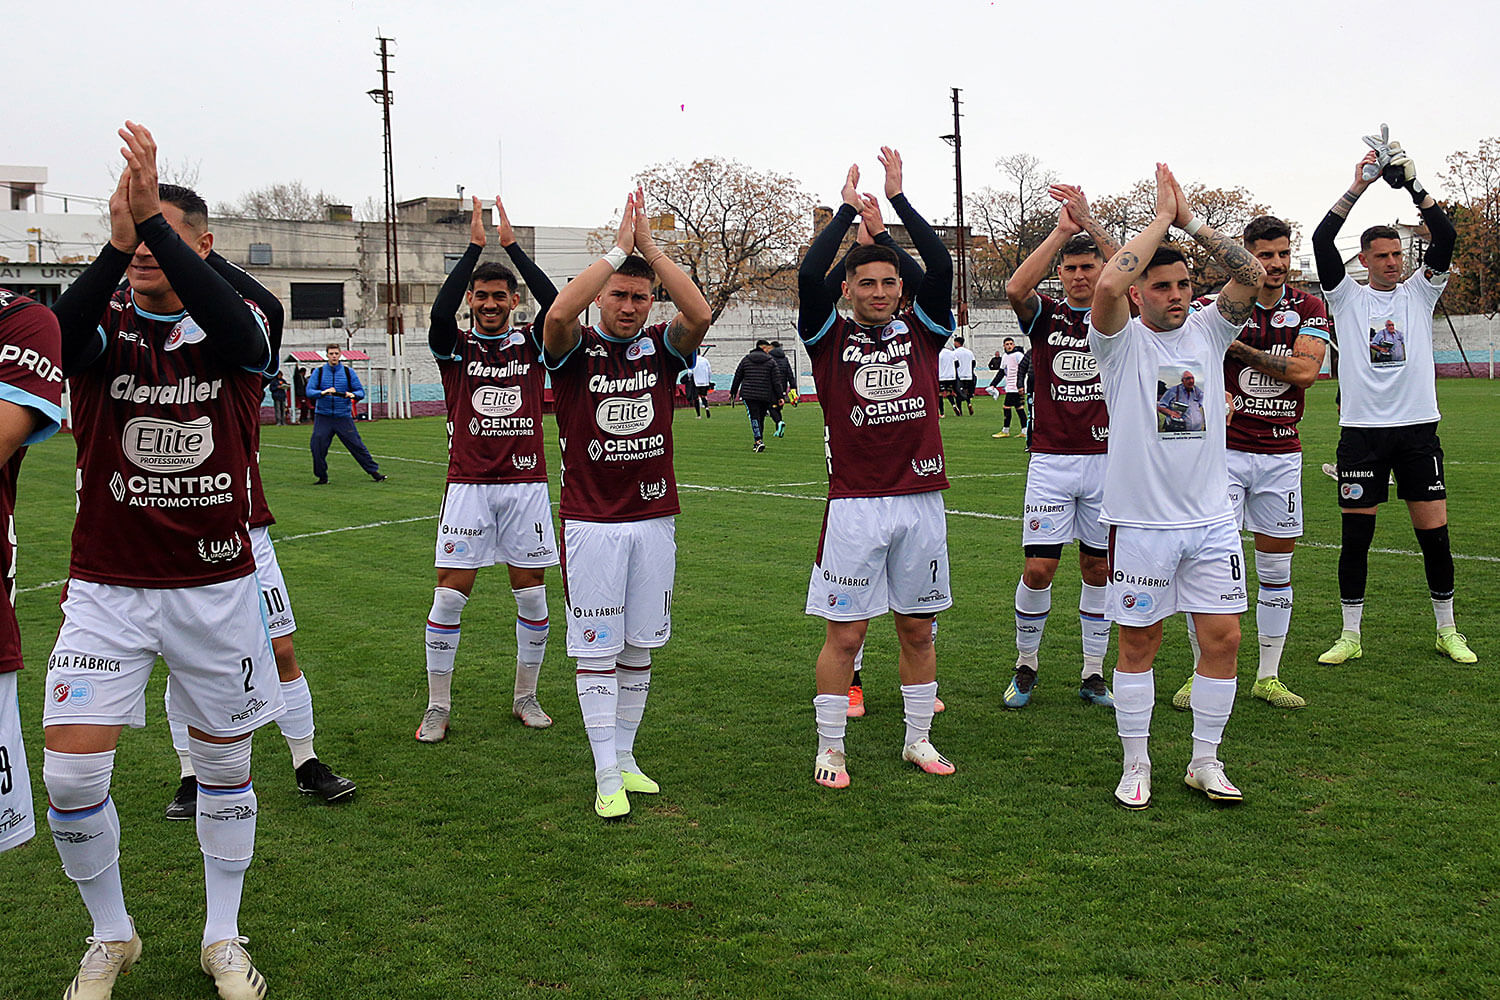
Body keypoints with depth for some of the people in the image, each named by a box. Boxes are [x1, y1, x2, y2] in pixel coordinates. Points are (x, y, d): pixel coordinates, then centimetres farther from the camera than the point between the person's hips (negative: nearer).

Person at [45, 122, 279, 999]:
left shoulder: (236, 328, -2)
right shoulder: (105, 320, -2)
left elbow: (239, 331, -28)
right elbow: (57, 344, -27)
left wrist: (152, 216, -37)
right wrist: (115, 240, -41)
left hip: (217, 587, 0)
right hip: (107, 588, 0)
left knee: (225, 766, 10)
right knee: (72, 772, -6)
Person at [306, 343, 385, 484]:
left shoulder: (348, 371, 5)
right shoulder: (318, 372, 4)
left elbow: (361, 391, 4)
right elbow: (309, 391, -6)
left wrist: (353, 395, -19)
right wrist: (323, 393, -25)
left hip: (343, 417, 0)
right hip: (323, 416, 0)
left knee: (356, 445, -1)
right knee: (317, 447, -6)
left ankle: (374, 472, 9)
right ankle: (322, 477, 10)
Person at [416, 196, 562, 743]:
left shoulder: (532, 345, 7)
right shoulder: (456, 347, 4)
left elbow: (556, 305, -12)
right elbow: (440, 313, -18)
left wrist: (511, 245, -12)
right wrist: (475, 246, -17)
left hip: (526, 483, 1)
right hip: (468, 486, -1)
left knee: (532, 595, 5)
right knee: (450, 595, -3)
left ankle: (526, 696, 21)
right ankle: (437, 706, 8)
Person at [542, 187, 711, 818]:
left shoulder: (661, 347, 4)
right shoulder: (575, 351, -3)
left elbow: (700, 315, -17)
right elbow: (559, 312, -26)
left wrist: (649, 246, -18)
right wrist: (619, 248, -22)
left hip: (654, 520, 3)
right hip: (591, 523, -3)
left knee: (639, 648, 12)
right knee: (597, 652, 0)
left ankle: (624, 756, 25)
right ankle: (607, 777, 6)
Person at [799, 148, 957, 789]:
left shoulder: (921, 331, 8)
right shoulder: (830, 338, 2)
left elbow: (941, 267, -5)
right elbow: (808, 275, -13)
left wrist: (896, 198, -4)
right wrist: (848, 209, -6)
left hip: (921, 501, 3)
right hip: (855, 504, -3)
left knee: (918, 628, 13)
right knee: (845, 634, 2)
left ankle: (918, 739, 27)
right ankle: (830, 749, 13)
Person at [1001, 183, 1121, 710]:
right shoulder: (1045, 315, 5)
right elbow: (1016, 289, -18)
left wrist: (1090, 223, -23)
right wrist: (1061, 231, -21)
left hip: (1107, 461, 1)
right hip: (1051, 462, -1)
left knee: (1098, 569, 8)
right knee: (1038, 570, -5)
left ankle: (1093, 674, 20)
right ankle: (1025, 666, 15)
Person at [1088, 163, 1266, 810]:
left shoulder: (1208, 332, 8)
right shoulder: (1123, 340, -4)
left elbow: (1252, 274, -6)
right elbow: (1108, 283, -24)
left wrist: (1192, 222, -7)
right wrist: (1161, 219, -15)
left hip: (1212, 519, 4)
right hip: (1141, 520, -4)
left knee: (1223, 638, 3)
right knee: (1138, 642, 5)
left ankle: (1205, 761, 18)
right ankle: (1136, 764, 18)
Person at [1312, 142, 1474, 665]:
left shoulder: (1420, 291, 9)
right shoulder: (1347, 296, 5)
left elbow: (1445, 237, -5)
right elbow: (1322, 240, -8)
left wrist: (1413, 184, -11)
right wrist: (1357, 188, -12)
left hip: (1417, 428, 1)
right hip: (1362, 430, -1)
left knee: (1434, 533, 3)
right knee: (1355, 536, 1)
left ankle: (1448, 630, 17)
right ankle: (1350, 635, 12)